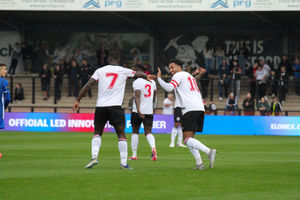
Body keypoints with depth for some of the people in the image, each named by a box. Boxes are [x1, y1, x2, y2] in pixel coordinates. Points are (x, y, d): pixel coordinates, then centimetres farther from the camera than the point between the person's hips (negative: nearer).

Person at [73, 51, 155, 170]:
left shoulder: (100, 71, 6)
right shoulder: (123, 71, 6)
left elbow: (88, 85, 0)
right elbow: (137, 74, 26)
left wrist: (78, 100, 6)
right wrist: (146, 76, 48)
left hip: (100, 106, 2)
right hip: (115, 106, -2)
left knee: (97, 133, 15)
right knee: (121, 134, 4)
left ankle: (94, 156, -5)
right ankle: (124, 163, -2)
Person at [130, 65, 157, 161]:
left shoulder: (137, 82, -11)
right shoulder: (152, 81, 10)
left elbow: (137, 96, -22)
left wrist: (138, 110, -29)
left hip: (138, 111, -5)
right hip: (149, 111, 5)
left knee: (135, 132, 10)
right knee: (148, 132, 4)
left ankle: (134, 155, 12)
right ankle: (153, 147, -25)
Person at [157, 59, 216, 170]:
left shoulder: (179, 75, 4)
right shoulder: (190, 76, 30)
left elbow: (169, 88, -11)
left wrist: (159, 78, 0)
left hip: (190, 109, -9)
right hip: (200, 108, 9)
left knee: (187, 138, -14)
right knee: (188, 137, 13)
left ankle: (209, 152, -32)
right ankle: (199, 163, -1)